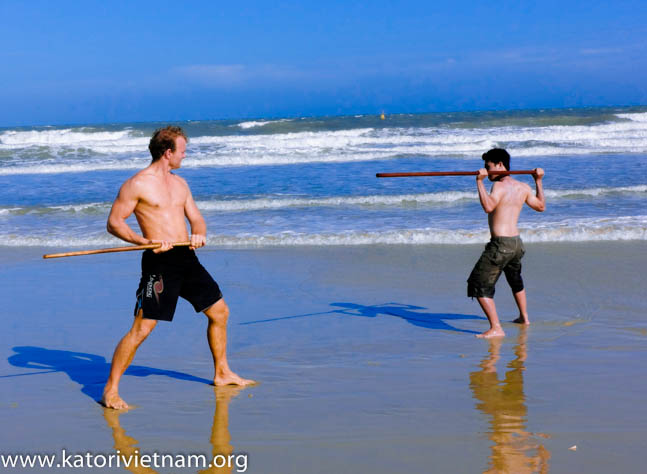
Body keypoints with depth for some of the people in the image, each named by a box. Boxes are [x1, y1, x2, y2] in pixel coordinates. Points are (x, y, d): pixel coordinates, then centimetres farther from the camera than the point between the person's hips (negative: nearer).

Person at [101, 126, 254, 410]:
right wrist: (144, 241, -22)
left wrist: (199, 234, -7)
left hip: (187, 258, 8)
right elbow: (114, 222, -9)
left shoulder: (179, 183, 16)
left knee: (219, 311, 15)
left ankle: (222, 374, 31)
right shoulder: (137, 185, -7)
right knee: (142, 328, -11)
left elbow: (196, 218, 17)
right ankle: (111, 389, -1)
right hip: (160, 262, -8)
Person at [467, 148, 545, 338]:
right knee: (515, 279, 33)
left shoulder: (500, 186, -14)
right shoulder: (523, 187, 10)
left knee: (480, 285, -5)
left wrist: (479, 182, -26)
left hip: (500, 244, -9)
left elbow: (488, 206, -32)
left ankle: (496, 328, -14)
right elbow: (541, 206, 25)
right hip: (517, 242, 9)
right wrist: (538, 181, 33)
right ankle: (524, 317, 49)